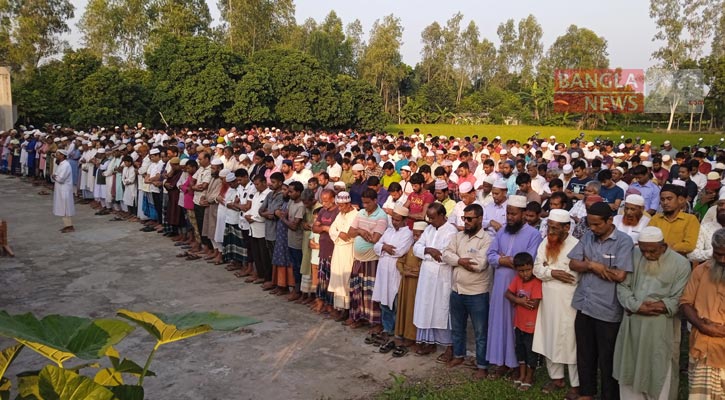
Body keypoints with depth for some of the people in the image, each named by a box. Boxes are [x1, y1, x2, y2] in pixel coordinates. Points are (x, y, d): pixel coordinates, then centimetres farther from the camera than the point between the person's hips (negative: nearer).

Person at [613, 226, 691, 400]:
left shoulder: (680, 264, -6)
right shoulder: (633, 255, 2)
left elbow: (678, 300, -7)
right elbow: (622, 286, 0)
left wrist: (661, 306, -18)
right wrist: (636, 306, -14)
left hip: (661, 329, -3)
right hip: (632, 325, 3)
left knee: (659, 374, 5)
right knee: (630, 369, 15)